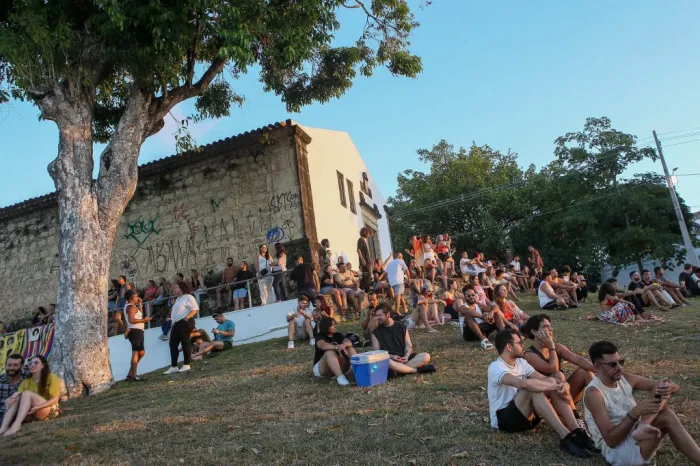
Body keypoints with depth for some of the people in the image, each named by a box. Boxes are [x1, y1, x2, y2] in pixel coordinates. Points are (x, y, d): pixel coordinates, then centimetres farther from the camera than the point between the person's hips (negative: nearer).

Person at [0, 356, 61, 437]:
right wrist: (9, 399, -26)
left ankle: (16, 425, -42)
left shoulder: (51, 377, -3)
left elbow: (54, 399, -11)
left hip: (48, 411, -5)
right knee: (15, 398, -18)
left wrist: (38, 407, -26)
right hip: (31, 413, 5)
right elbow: (17, 394, -3)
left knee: (27, 393, -25)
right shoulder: (26, 381, 11)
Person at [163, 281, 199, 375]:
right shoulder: (178, 299, 25)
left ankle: (186, 365, 3)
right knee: (173, 344, 5)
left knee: (185, 342, -4)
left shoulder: (188, 297, -5)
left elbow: (195, 309, -15)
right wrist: (171, 318, 16)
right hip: (176, 324, 10)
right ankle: (173, 366, 9)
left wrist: (187, 317, -24)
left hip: (185, 323, -10)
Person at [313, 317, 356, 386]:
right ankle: (340, 377, -53)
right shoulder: (320, 336, -6)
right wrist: (337, 347, -46)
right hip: (321, 368, -5)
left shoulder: (338, 335, 8)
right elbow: (322, 345, -30)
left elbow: (349, 342, -10)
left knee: (350, 349, -15)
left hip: (339, 366, 5)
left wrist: (344, 344, -34)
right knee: (330, 352, -34)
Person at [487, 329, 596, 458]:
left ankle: (576, 432, -24)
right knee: (533, 388, -31)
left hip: (527, 415, 8)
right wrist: (554, 386, -27)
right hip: (503, 418, -8)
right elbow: (523, 383, -36)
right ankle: (565, 436, -35)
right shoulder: (496, 367, -20)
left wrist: (562, 384, -24)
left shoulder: (521, 362, 9)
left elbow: (543, 378, -2)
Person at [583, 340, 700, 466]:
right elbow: (610, 440, -23)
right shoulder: (593, 393, -20)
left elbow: (675, 387, -1)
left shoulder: (626, 378, 1)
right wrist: (636, 412, -30)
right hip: (616, 451, -8)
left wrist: (667, 388, -27)